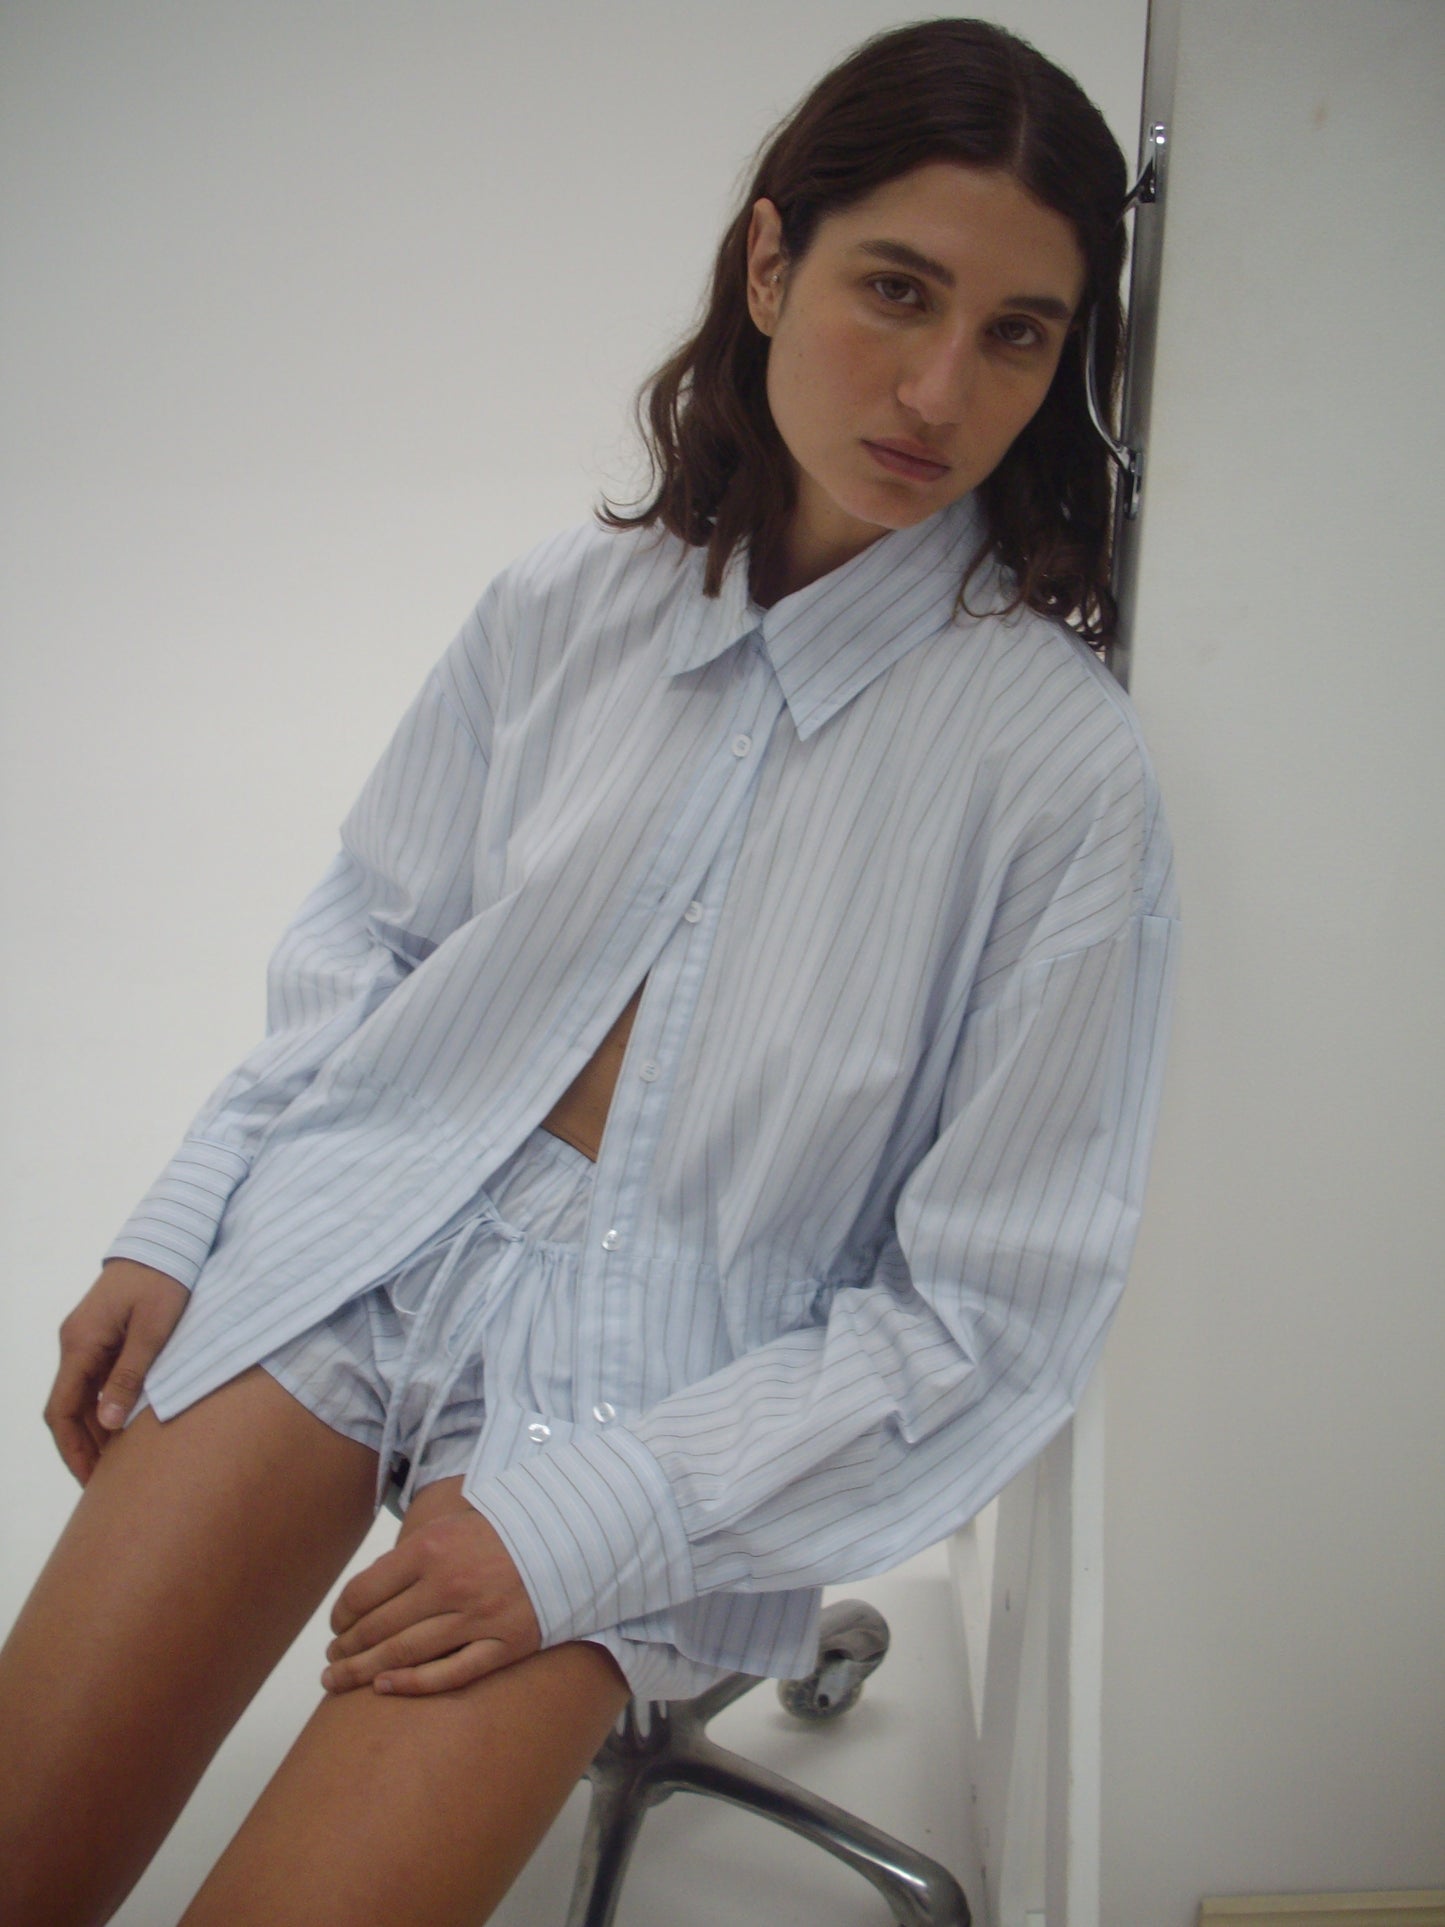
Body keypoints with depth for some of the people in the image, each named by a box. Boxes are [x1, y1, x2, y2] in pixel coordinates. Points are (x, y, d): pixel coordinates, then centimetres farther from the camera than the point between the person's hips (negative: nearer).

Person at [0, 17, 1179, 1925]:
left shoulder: (1064, 772, -11)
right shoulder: (572, 600, 0)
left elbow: (988, 1307, -9)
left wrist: (590, 1526, -12)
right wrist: (177, 1228, 6)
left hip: (661, 1363, -2)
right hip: (363, 1225, 3)